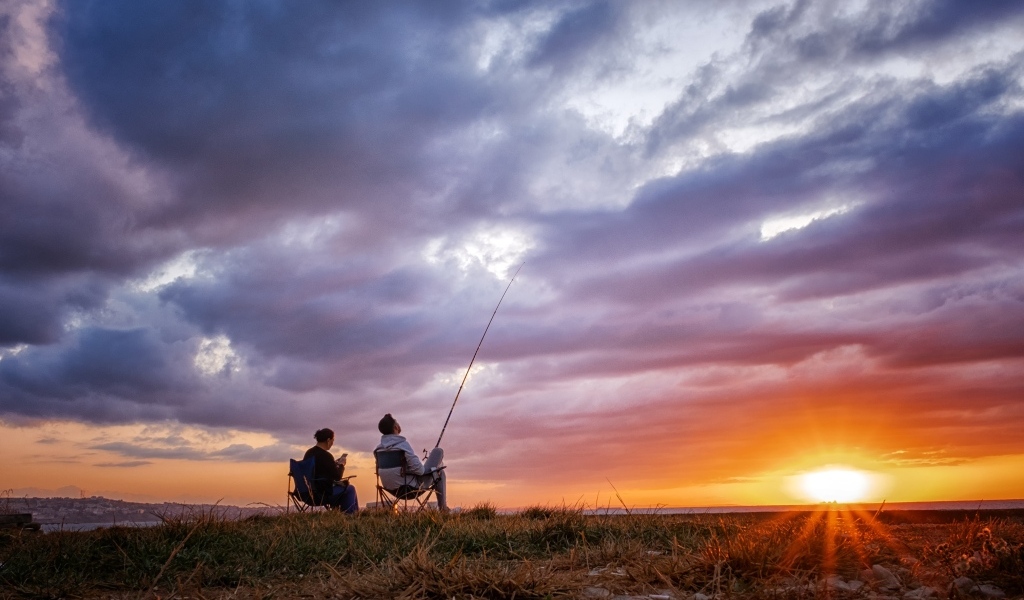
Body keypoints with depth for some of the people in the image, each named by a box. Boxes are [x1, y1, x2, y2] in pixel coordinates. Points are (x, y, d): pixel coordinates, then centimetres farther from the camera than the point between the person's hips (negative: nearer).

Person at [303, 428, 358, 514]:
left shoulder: (309, 453, 6)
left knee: (341, 485, 27)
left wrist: (336, 464, 17)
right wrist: (341, 464, 3)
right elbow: (338, 477, -14)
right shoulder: (325, 455, -19)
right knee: (350, 489, 8)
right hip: (322, 493, -9)